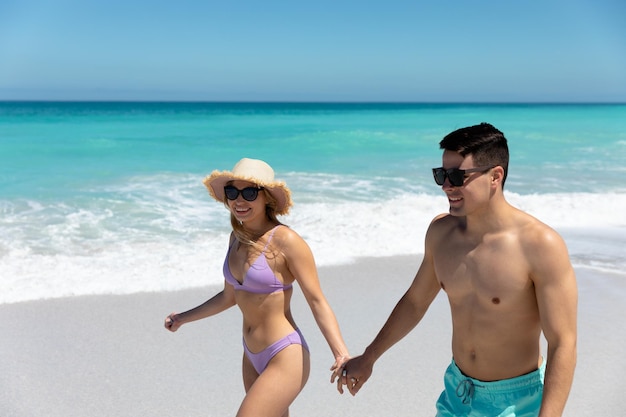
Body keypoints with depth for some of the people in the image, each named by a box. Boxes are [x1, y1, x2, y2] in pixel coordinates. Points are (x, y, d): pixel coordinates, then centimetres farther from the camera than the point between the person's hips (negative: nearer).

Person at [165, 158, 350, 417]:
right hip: (252, 357, 8)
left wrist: (343, 355, -28)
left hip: (285, 358, -8)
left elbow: (317, 302, -17)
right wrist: (184, 318, 24)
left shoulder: (286, 241, -18)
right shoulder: (237, 237, 4)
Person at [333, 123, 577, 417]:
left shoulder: (540, 245, -23)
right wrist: (368, 358, 16)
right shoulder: (441, 231, -5)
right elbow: (415, 301, 9)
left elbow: (563, 344, -22)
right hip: (457, 390, 5)